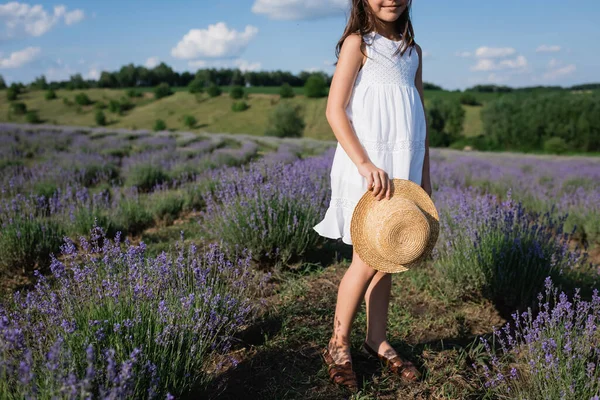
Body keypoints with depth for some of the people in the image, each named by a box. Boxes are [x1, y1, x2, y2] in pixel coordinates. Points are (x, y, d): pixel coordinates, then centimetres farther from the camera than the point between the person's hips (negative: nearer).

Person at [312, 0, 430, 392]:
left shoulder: (413, 51, 15)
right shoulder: (357, 42, -2)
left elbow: (421, 117, 17)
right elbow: (335, 110, -11)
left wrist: (425, 173, 14)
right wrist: (365, 164, -21)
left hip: (404, 166, 6)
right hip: (369, 167, -5)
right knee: (367, 259, -4)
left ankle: (377, 340, 26)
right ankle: (339, 344, 14)